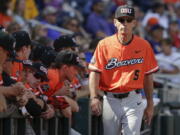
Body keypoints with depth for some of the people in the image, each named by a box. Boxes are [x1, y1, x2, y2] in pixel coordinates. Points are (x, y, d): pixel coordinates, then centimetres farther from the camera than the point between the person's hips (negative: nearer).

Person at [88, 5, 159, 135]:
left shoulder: (144, 46, 2)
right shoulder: (104, 45, 0)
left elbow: (148, 77, 7)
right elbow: (95, 72, -5)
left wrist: (150, 104, 8)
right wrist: (94, 97, -19)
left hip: (133, 100, -1)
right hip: (111, 100, 1)